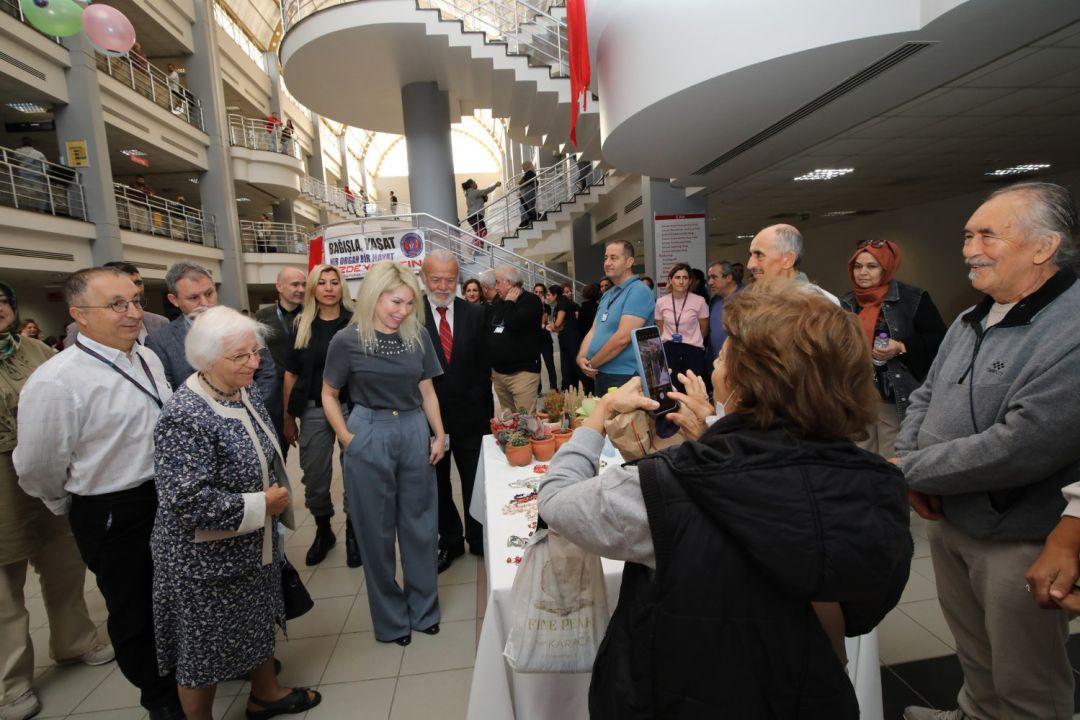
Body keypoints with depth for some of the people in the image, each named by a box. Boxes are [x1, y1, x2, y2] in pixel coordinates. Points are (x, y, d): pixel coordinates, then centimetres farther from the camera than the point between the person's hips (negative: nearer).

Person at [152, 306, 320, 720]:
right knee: (205, 645, 15)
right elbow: (188, 502, -31)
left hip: (255, 545, 8)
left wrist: (276, 497, 10)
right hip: (206, 559, -8)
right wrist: (260, 506, -22)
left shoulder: (245, 390, -3)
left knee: (261, 619, 25)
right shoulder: (184, 418, -28)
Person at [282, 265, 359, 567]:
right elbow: (291, 373, 6)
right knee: (314, 480, 11)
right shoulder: (301, 325, 4)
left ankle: (353, 533, 27)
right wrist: (288, 417, 5)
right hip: (314, 411, 3)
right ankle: (323, 531, 34)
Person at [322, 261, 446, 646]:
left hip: (415, 433, 3)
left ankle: (424, 607, 34)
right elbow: (329, 395, 1)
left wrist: (439, 435, 5)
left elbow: (427, 390, 7)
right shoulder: (348, 340, -8)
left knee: (420, 523, 14)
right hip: (369, 437, -3)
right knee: (376, 529, 11)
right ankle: (390, 617, 30)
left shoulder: (418, 336, -1)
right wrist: (347, 438, -6)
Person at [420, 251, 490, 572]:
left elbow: (483, 364, 2)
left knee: (475, 481, 14)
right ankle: (449, 540, 37)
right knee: (436, 483, 16)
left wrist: (484, 406, -1)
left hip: (469, 413, 1)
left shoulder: (475, 314, 0)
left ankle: (478, 538, 35)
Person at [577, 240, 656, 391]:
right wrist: (581, 357, -7)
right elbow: (593, 331, 13)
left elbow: (622, 338, -22)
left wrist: (592, 364, -13)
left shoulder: (638, 291, -14)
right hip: (600, 375, 8)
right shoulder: (607, 295, 14)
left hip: (624, 377, -8)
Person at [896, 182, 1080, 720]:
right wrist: (911, 466, -8)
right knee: (972, 649, 27)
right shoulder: (970, 321, 4)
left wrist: (908, 470, -19)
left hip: (1022, 544, -7)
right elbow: (924, 399, 10)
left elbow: (1019, 448, -31)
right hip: (946, 519, 7)